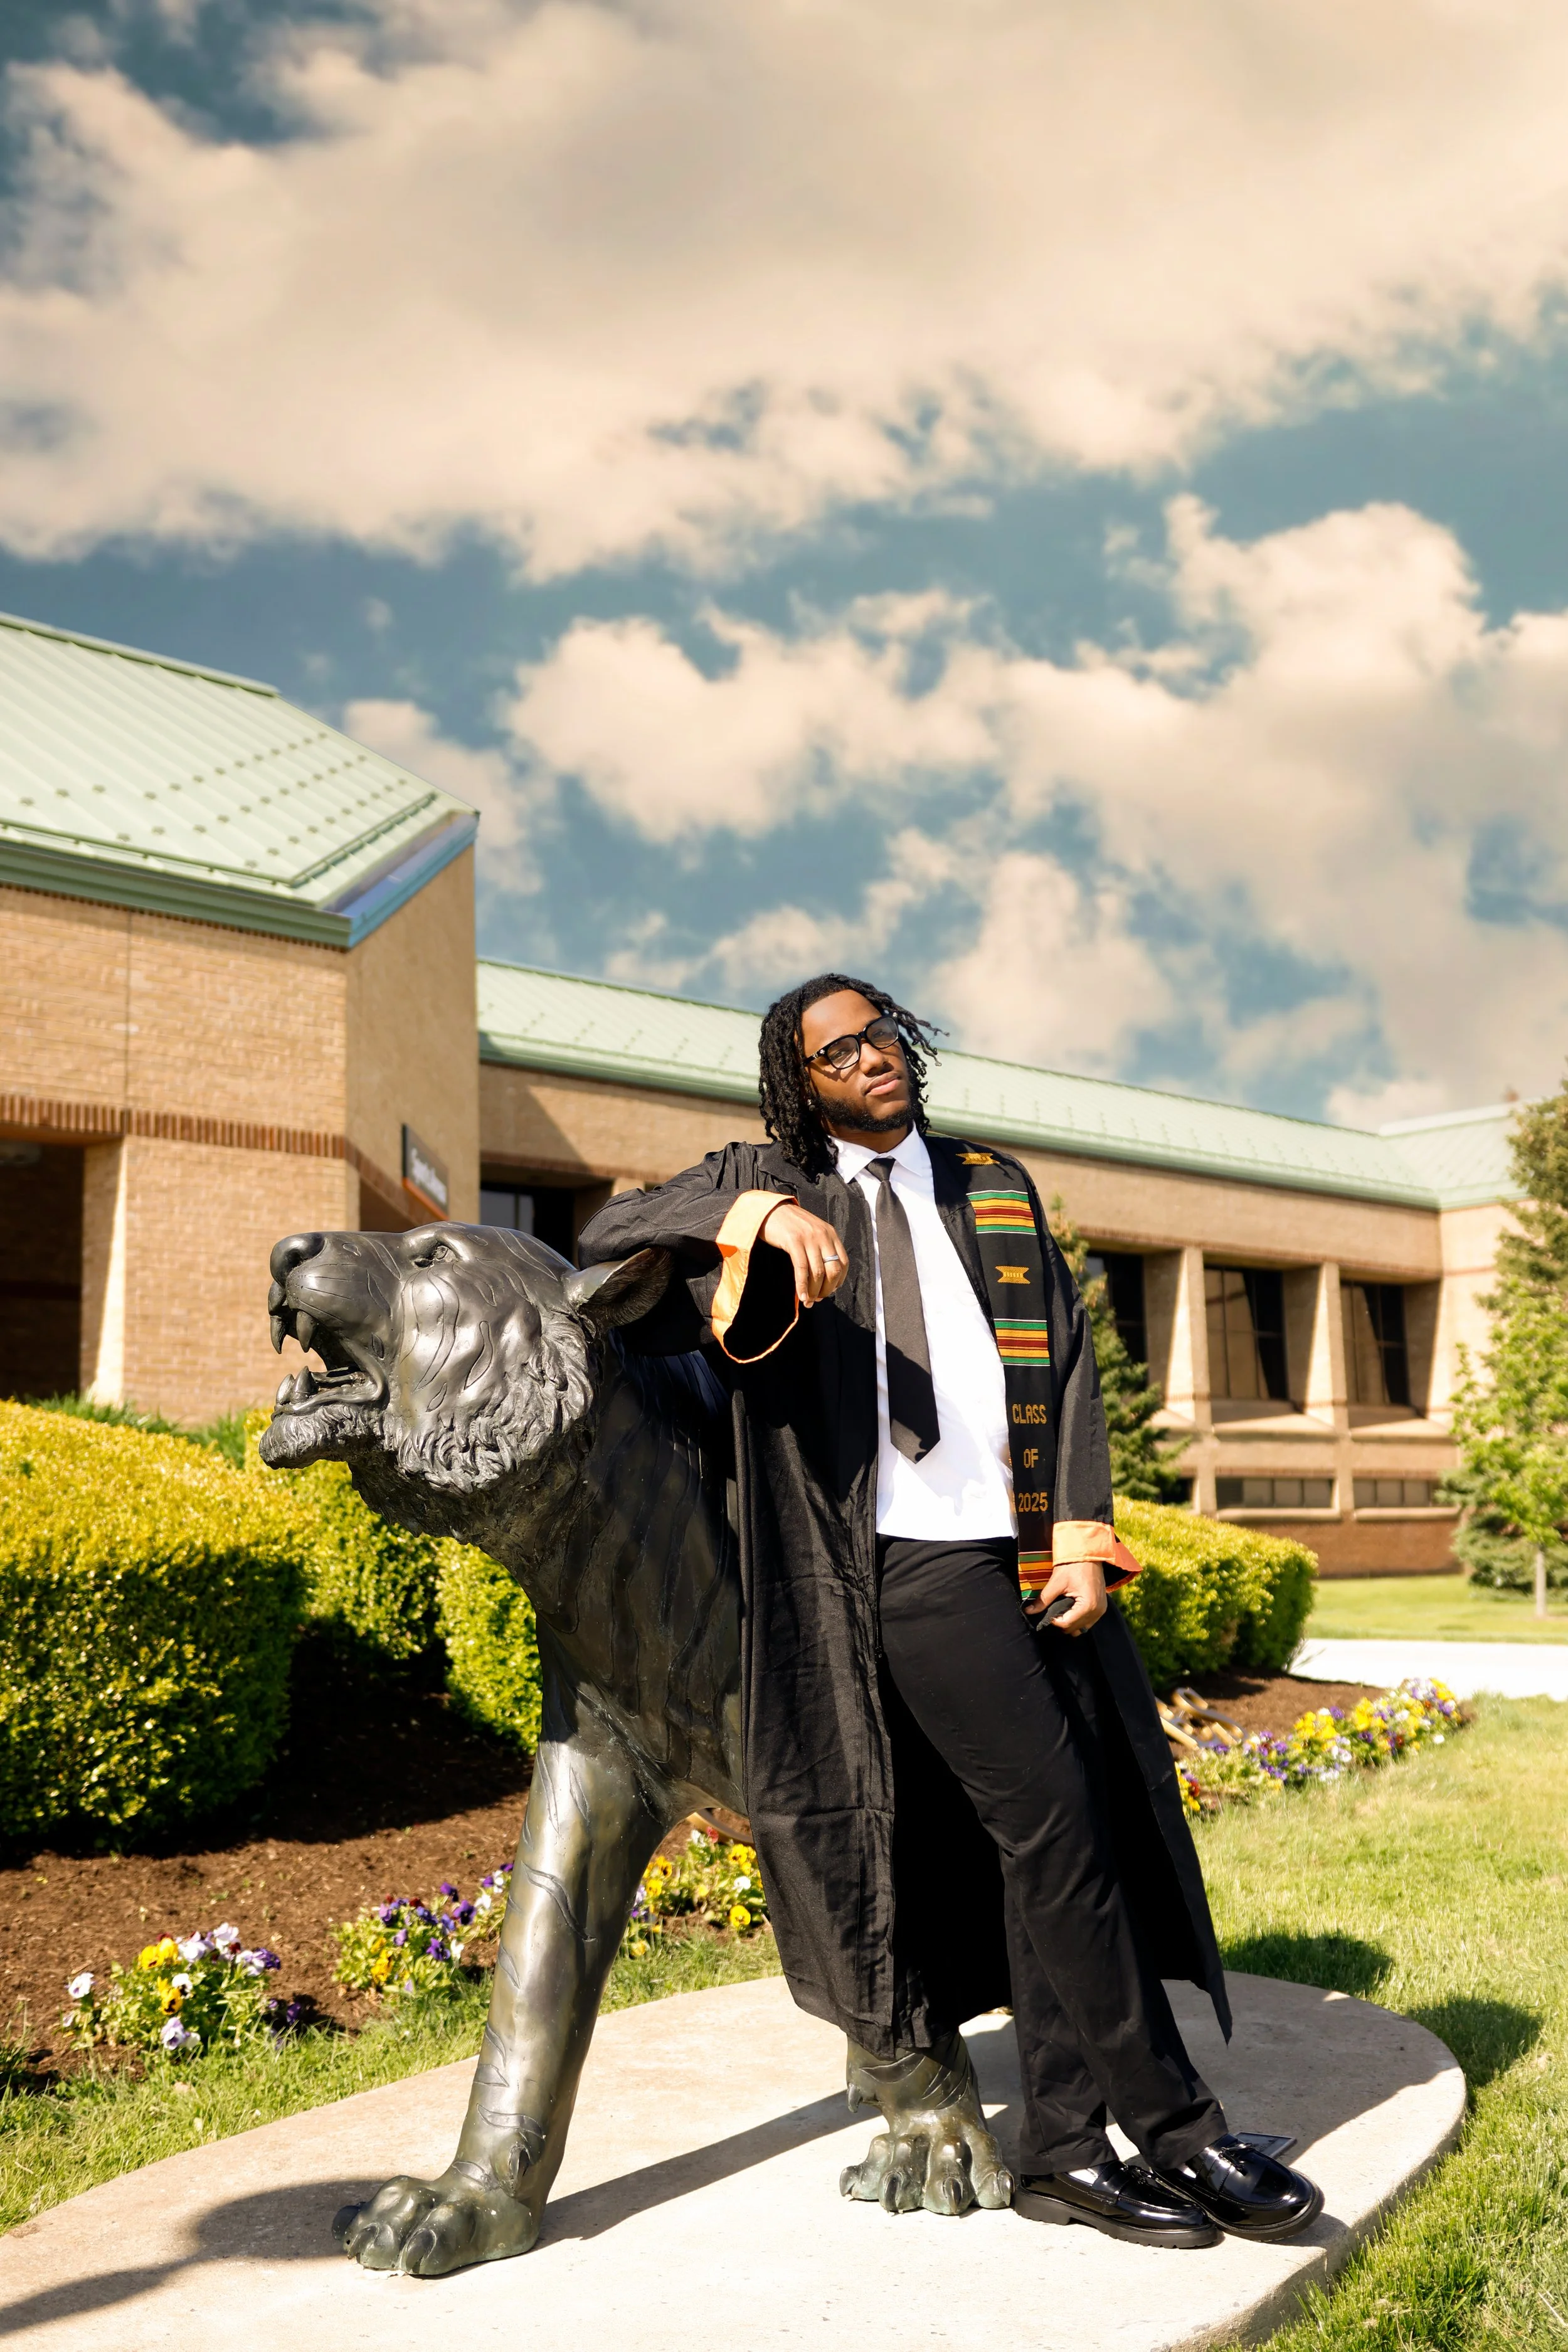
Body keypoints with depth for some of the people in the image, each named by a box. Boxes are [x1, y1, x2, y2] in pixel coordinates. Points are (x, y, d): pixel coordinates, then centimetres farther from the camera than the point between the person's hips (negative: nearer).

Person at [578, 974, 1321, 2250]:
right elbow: (614, 1230, -4)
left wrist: (1081, 1533, -1)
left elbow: (1066, 1356, 12)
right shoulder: (768, 1182, 8)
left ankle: (1065, 2148, 19)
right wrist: (759, 1215, -22)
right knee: (1050, 1821, -9)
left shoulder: (997, 1186, 18)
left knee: (1041, 1844, 8)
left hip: (1030, 1554, 5)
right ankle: (1180, 2130, 3)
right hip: (911, 1560, -5)